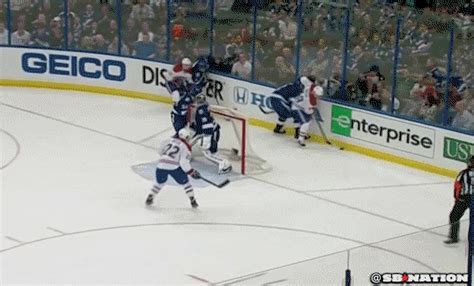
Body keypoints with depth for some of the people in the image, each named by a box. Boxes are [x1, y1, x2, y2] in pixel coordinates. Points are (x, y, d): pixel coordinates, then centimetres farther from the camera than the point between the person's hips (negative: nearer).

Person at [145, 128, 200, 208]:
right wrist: (191, 172, 0)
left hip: (161, 165, 4)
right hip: (174, 167, -4)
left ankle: (150, 198, 26)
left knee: (160, 182, 28)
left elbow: (161, 152, 25)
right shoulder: (186, 147, 4)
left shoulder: (168, 141, 16)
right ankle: (193, 201, 13)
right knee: (185, 182, 14)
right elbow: (184, 162, -8)